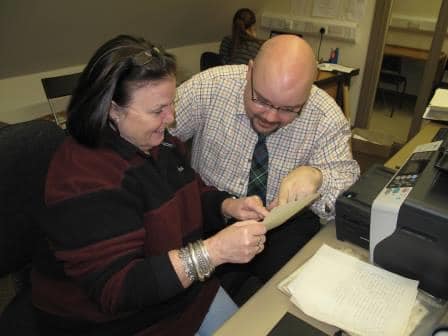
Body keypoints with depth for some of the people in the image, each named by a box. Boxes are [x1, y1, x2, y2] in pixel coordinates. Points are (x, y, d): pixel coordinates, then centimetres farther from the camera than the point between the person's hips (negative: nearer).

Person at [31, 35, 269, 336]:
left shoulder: (159, 142, -1)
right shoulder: (83, 179, -29)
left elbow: (193, 194, 12)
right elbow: (114, 290, -30)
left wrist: (229, 206, -10)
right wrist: (213, 252, -38)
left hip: (180, 287, 8)